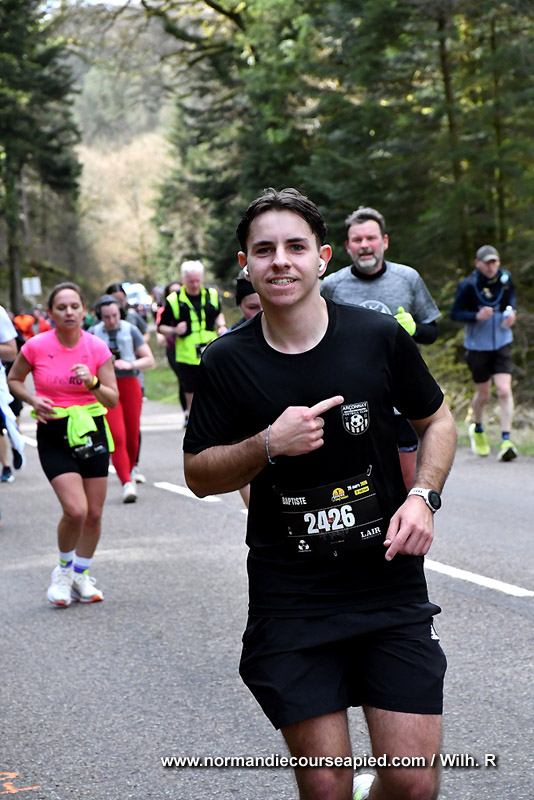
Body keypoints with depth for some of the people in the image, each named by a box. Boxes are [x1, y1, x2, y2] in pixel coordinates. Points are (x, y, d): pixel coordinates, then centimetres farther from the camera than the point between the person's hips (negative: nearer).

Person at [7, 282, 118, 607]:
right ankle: (64, 569, 11)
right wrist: (33, 400, -9)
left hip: (91, 431, 2)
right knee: (75, 510, -17)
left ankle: (81, 575, 29)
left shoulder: (97, 348, -5)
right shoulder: (36, 346, -8)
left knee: (94, 514, 6)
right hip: (54, 436, -2)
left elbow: (113, 400, -5)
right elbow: (14, 379, 10)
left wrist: (92, 382, -23)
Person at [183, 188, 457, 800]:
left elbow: (436, 420, 12)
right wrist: (269, 444, -15)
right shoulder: (227, 362, -3)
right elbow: (198, 474, 3)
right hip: (289, 602, 0)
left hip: (390, 584, 1)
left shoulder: (379, 336, -2)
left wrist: (423, 496, -5)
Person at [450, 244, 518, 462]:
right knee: (483, 395, 10)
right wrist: (476, 316, -25)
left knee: (504, 390, -15)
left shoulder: (506, 278, -3)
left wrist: (511, 311, -3)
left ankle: (506, 440, -15)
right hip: (477, 346, -2)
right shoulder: (468, 286, -13)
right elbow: (454, 313, -8)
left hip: (502, 344, 2)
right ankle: (477, 429, 39)